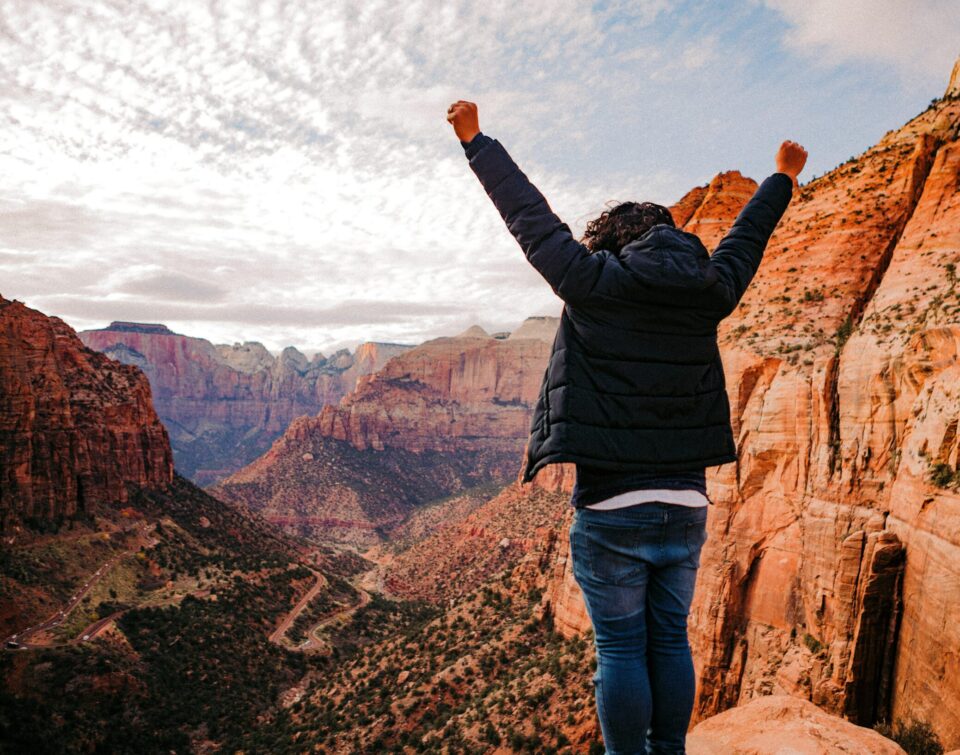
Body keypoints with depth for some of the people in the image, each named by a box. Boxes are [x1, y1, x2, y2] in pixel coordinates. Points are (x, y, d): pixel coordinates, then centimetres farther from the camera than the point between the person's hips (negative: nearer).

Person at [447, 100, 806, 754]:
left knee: (620, 649, 8)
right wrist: (784, 178, 41)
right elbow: (747, 235, 22)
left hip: (610, 511, -4)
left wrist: (475, 140, 13)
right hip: (686, 509, 5)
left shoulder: (594, 283, -8)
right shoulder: (707, 294, 4)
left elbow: (529, 216, 1)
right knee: (670, 641, 17)